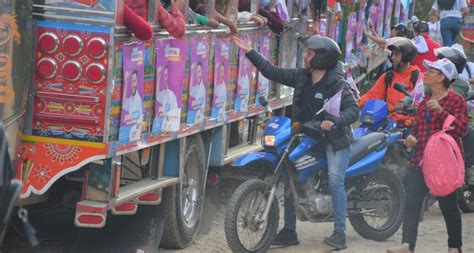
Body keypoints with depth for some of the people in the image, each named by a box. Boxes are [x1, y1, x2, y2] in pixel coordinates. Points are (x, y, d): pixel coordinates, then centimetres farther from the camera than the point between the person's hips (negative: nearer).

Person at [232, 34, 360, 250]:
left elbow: (353, 109, -18)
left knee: (335, 181, -20)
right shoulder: (301, 77, 6)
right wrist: (250, 53, 5)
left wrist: (335, 121, -34)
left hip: (335, 139, -7)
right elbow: (273, 72, 9)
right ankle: (289, 231, 12)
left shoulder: (337, 84, -13)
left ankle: (339, 233, -17)